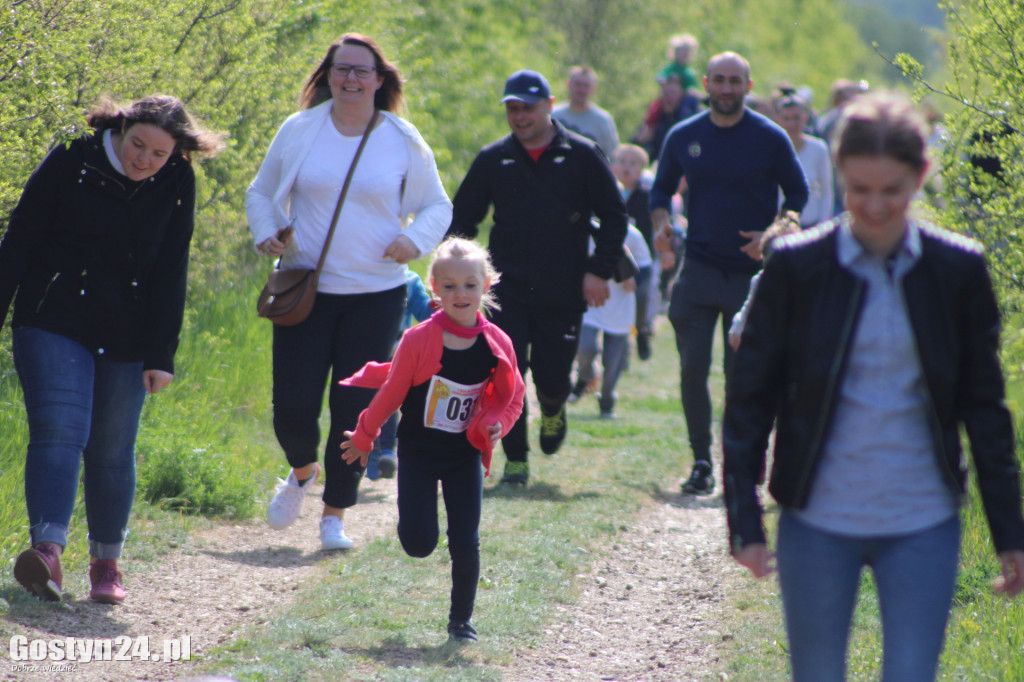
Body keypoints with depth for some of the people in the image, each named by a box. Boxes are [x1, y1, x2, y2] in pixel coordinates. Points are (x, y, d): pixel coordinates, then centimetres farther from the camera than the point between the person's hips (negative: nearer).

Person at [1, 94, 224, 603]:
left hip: (126, 340, 2)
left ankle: (106, 562, 19)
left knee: (112, 449, 5)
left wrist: (161, 355, -2)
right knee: (59, 429, -18)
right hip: (54, 325, -2)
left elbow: (170, 274, 1)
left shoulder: (176, 183, -2)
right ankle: (48, 551, -29)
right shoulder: (72, 162, -9)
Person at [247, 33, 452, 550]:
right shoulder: (299, 132, 2)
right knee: (293, 407, -4)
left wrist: (416, 240, -9)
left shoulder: (404, 142, 2)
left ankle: (334, 517, 14)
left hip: (376, 294, 0)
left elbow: (437, 205, 12)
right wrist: (266, 234, -6)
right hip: (305, 289, 0)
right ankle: (302, 471, 30)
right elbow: (261, 192, 14)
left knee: (355, 409, -1)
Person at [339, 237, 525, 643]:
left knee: (465, 543, -2)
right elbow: (391, 392, -2)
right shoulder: (419, 340, -15)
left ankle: (461, 619, 18)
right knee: (419, 545, -6)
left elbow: (512, 397, 6)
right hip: (419, 452, -2)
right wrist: (363, 439, 8)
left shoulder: (496, 345, -8)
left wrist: (495, 424, -14)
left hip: (465, 455, 2)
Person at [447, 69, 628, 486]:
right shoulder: (493, 159, 7)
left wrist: (599, 270, -4)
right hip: (507, 290, 1)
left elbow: (614, 216, 5)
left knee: (552, 377, 3)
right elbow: (462, 218, 15)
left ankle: (552, 410, 39)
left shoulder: (582, 156, 1)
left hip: (563, 293, -1)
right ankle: (515, 459, 4)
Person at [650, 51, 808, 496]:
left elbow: (798, 195, 5)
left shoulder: (769, 138, -2)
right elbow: (662, 190, 16)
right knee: (693, 368, -4)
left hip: (752, 272, -2)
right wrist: (661, 224, -5)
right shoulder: (683, 137, 5)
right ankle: (701, 462, 5)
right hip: (699, 270, 2)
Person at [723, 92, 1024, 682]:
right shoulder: (798, 267, -5)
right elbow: (750, 399, 1)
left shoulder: (958, 271, -1)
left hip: (923, 525, 1)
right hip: (818, 522, 0)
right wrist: (745, 521, -4)